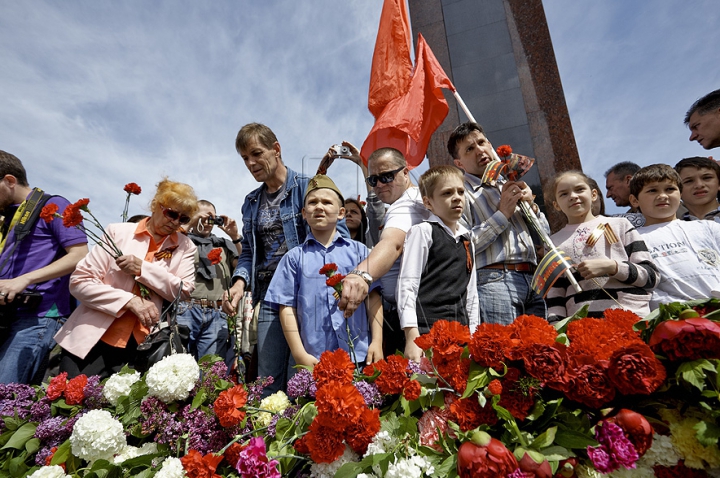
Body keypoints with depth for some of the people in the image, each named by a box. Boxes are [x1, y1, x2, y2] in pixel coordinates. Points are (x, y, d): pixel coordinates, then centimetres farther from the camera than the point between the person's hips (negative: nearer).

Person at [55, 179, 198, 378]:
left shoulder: (185, 247, 5)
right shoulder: (118, 232, 1)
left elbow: (185, 292, -6)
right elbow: (79, 281, -2)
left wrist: (142, 269, -16)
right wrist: (130, 301, -15)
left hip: (140, 348, 1)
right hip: (94, 340, 0)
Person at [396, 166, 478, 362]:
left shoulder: (467, 238, 15)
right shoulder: (423, 231, -4)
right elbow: (407, 284, -11)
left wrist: (473, 333, 15)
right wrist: (412, 337, -17)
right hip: (427, 332, -6)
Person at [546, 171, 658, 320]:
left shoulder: (620, 225, 11)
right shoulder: (554, 242, 13)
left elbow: (652, 276, 7)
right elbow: (554, 296, 11)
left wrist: (612, 267, -8)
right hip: (580, 322, 0)